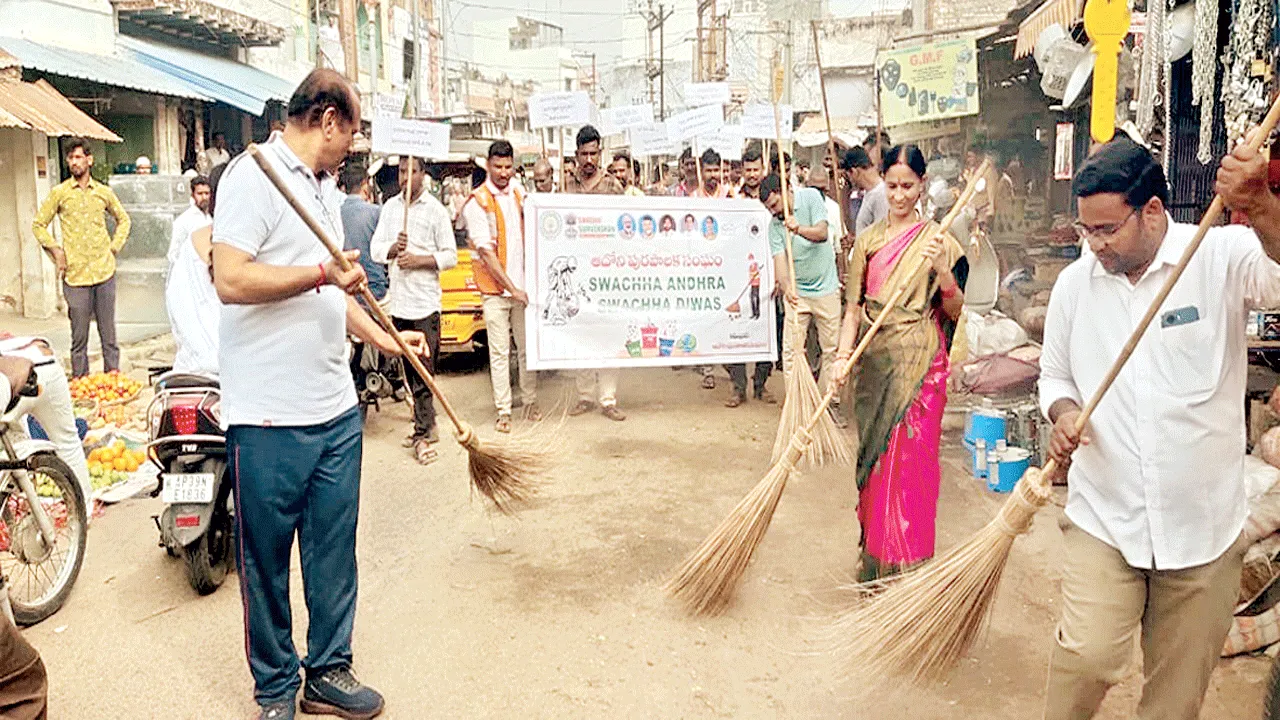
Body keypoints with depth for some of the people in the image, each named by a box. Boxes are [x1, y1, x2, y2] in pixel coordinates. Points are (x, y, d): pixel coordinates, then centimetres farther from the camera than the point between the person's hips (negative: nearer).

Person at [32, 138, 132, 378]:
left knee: (108, 333, 7)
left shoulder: (103, 192, 8)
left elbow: (124, 220, 22)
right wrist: (55, 249, -3)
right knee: (79, 336, 2)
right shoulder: (59, 193, 2)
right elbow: (38, 225, 9)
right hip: (75, 275, -2)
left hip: (105, 272, 2)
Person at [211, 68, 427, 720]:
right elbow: (230, 281, -20)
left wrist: (383, 339, 18)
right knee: (267, 559, 7)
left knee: (334, 551, 13)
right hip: (269, 416, -8)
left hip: (336, 409, 8)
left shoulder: (326, 189, 19)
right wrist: (323, 273, -15)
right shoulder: (254, 175, -10)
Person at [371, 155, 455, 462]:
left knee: (424, 371, -5)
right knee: (410, 369, 11)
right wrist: (393, 249, -14)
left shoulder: (436, 210, -2)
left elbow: (451, 256, -3)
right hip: (398, 301, 5)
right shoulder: (390, 207, 11)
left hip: (425, 302, -5)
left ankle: (423, 434, 0)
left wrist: (418, 260, -15)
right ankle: (428, 423, 23)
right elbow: (375, 249, 6)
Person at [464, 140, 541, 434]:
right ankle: (503, 411, 8)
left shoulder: (520, 193, 9)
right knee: (500, 352, 1)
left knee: (527, 346, 11)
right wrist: (511, 288, -15)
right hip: (495, 288, -4)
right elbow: (486, 251, -12)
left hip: (524, 285, 5)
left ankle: (530, 401, 23)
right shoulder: (477, 202, -7)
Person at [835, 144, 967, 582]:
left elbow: (956, 312, -3)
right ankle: (875, 552, 26)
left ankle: (907, 562, 10)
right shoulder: (868, 240, 8)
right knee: (873, 455, 10)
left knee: (911, 460, -2)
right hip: (874, 361, 3)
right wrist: (843, 353, -9)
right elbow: (854, 307, 5)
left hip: (919, 363, -3)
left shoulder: (938, 240, 0)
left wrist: (943, 272, -20)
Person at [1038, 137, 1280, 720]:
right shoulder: (1074, 282, 2)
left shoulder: (1222, 257, -8)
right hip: (1103, 515, 1)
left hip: (1203, 520, -1)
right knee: (1088, 656, -10)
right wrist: (1063, 414, -8)